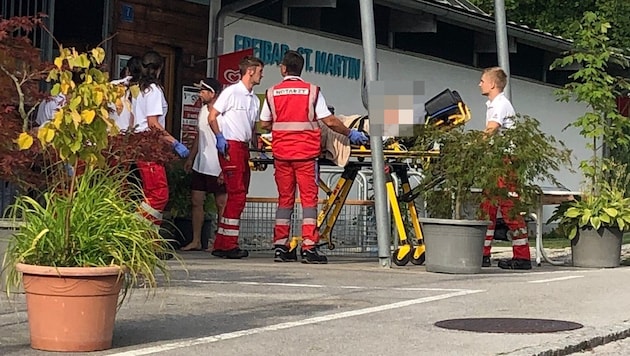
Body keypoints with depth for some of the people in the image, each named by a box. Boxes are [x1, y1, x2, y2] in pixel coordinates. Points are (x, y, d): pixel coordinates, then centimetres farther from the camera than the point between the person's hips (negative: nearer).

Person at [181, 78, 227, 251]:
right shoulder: (203, 110, 11)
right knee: (196, 201, 8)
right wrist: (191, 158, 19)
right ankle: (196, 241, 15)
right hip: (200, 165, 8)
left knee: (221, 204, 2)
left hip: (217, 167, -8)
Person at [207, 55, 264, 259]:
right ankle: (229, 245, -9)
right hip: (230, 147, -9)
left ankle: (221, 244, 13)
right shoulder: (231, 92, -4)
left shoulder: (254, 100, 18)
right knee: (237, 195, -13)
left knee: (239, 196, 8)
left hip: (244, 148, 9)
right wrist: (219, 137, -17)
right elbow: (212, 117, -5)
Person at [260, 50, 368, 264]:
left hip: (281, 152, 3)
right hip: (305, 152, -3)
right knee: (309, 199, 0)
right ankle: (309, 248, -4)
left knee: (285, 199, 9)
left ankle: (280, 247, 10)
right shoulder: (312, 91, -2)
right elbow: (330, 121, -6)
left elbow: (264, 124, 9)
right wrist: (350, 134, 8)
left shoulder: (272, 93, 4)